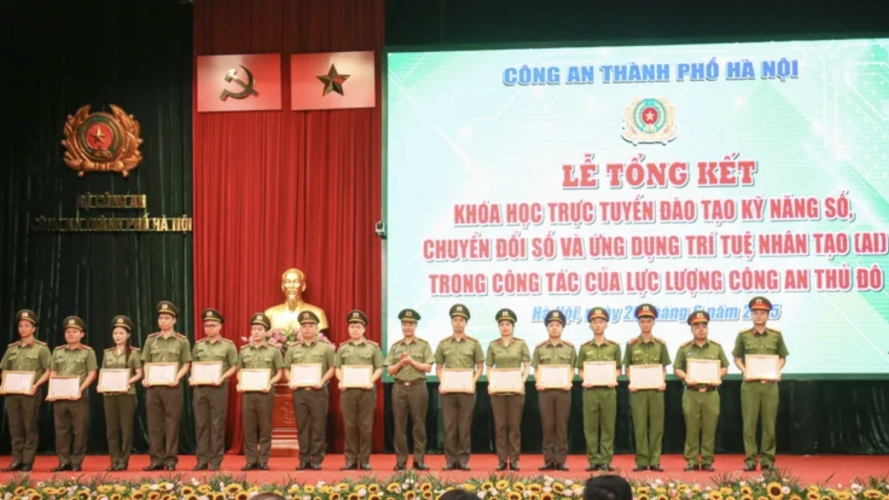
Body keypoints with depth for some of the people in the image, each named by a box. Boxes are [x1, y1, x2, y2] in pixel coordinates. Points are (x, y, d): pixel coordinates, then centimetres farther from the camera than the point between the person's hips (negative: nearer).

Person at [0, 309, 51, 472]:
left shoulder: (41, 348, 1)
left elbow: (49, 371, -2)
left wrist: (36, 385, -15)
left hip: (31, 393, -5)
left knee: (30, 428, -2)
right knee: (15, 428, 6)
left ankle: (28, 462, 1)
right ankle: (17, 461, 10)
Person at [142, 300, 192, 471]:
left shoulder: (182, 341, 2)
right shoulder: (151, 339, 10)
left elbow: (186, 364, 1)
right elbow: (147, 362, 12)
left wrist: (177, 378, -14)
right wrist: (146, 378, -4)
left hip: (172, 386, -3)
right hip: (153, 386, 3)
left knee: (172, 423, -1)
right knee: (154, 423, 4)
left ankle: (171, 459, 5)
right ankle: (156, 459, 9)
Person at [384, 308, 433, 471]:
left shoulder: (424, 345, 4)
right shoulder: (395, 346, 10)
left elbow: (428, 367, -3)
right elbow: (390, 370, 7)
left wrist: (412, 362, -13)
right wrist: (401, 363, -10)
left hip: (418, 387, -2)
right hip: (399, 387, 2)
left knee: (419, 424, 0)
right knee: (399, 425, 2)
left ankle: (419, 460, 4)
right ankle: (401, 460, 7)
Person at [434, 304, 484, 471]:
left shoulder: (474, 343, 5)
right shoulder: (443, 344, 8)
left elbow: (480, 367, 6)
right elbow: (438, 368, 11)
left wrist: (473, 383, -8)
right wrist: (441, 383, -5)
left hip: (466, 389, -1)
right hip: (448, 389, 1)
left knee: (465, 426, 1)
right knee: (449, 426, 2)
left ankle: (463, 459, 6)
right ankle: (451, 460, 6)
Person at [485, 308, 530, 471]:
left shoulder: (521, 344, 4)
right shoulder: (493, 345, 7)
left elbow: (527, 366, 3)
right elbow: (489, 368, 8)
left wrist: (522, 383, -11)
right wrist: (490, 383, -8)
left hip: (516, 389, -1)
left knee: (514, 425, 1)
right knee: (500, 425, 1)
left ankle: (514, 459, 6)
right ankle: (502, 460, 6)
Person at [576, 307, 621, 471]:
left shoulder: (614, 346, 6)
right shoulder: (584, 348, 7)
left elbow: (618, 369, 8)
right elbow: (581, 370, 9)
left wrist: (613, 379, -10)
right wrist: (585, 380, -10)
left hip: (608, 390, -1)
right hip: (590, 390, 1)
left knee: (608, 426, 1)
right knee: (590, 426, 1)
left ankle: (606, 460, 6)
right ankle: (593, 460, 7)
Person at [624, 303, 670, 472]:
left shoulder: (660, 344, 6)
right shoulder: (631, 344, 4)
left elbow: (664, 368, 9)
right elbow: (628, 368, 7)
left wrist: (662, 382, -8)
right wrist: (631, 382, -9)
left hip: (656, 390, 1)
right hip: (638, 390, -1)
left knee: (656, 426, 2)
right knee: (640, 426, 1)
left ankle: (655, 461, 6)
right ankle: (641, 461, 5)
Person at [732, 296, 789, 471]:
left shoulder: (776, 335, 6)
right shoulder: (743, 335, 3)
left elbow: (782, 357, 13)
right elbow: (737, 358, 8)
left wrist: (777, 371, -5)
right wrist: (745, 372, -8)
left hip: (770, 384, 1)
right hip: (750, 384, -1)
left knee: (769, 423, 3)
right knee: (749, 422, 0)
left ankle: (768, 458, 11)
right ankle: (750, 459, 6)